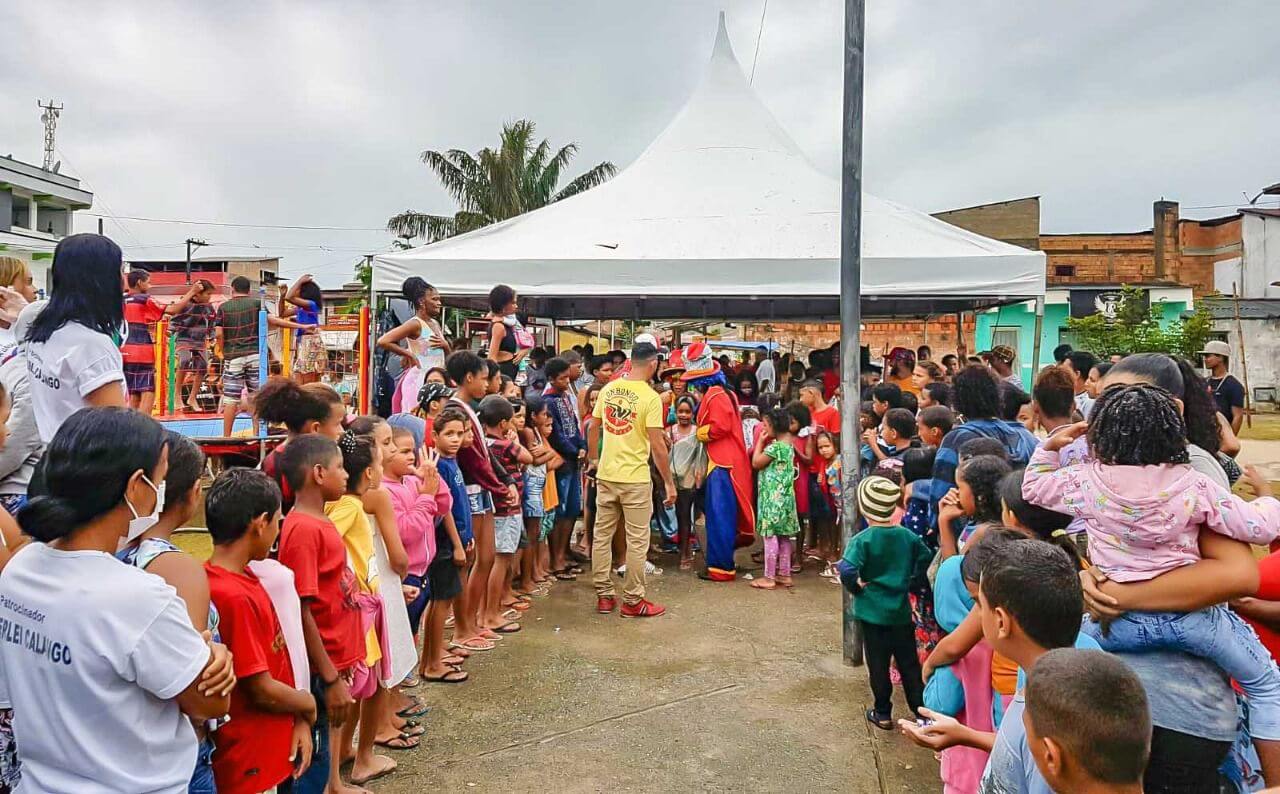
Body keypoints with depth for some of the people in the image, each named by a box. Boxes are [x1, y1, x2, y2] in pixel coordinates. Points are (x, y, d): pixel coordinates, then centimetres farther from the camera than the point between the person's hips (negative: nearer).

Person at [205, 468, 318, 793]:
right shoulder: (233, 597, -27)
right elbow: (263, 691, -22)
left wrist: (299, 720, -1)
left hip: (272, 747, 8)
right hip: (250, 763, -8)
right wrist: (308, 704, -4)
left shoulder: (244, 578, 2)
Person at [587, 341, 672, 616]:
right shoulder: (650, 397, -14)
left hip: (606, 475, 6)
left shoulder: (608, 389, 3)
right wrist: (669, 483, -6)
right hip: (635, 479, -5)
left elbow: (594, 429, 11)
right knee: (637, 541, 6)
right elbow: (657, 445, -15)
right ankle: (633, 601, 14)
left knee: (602, 535, 13)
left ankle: (604, 596, 21)